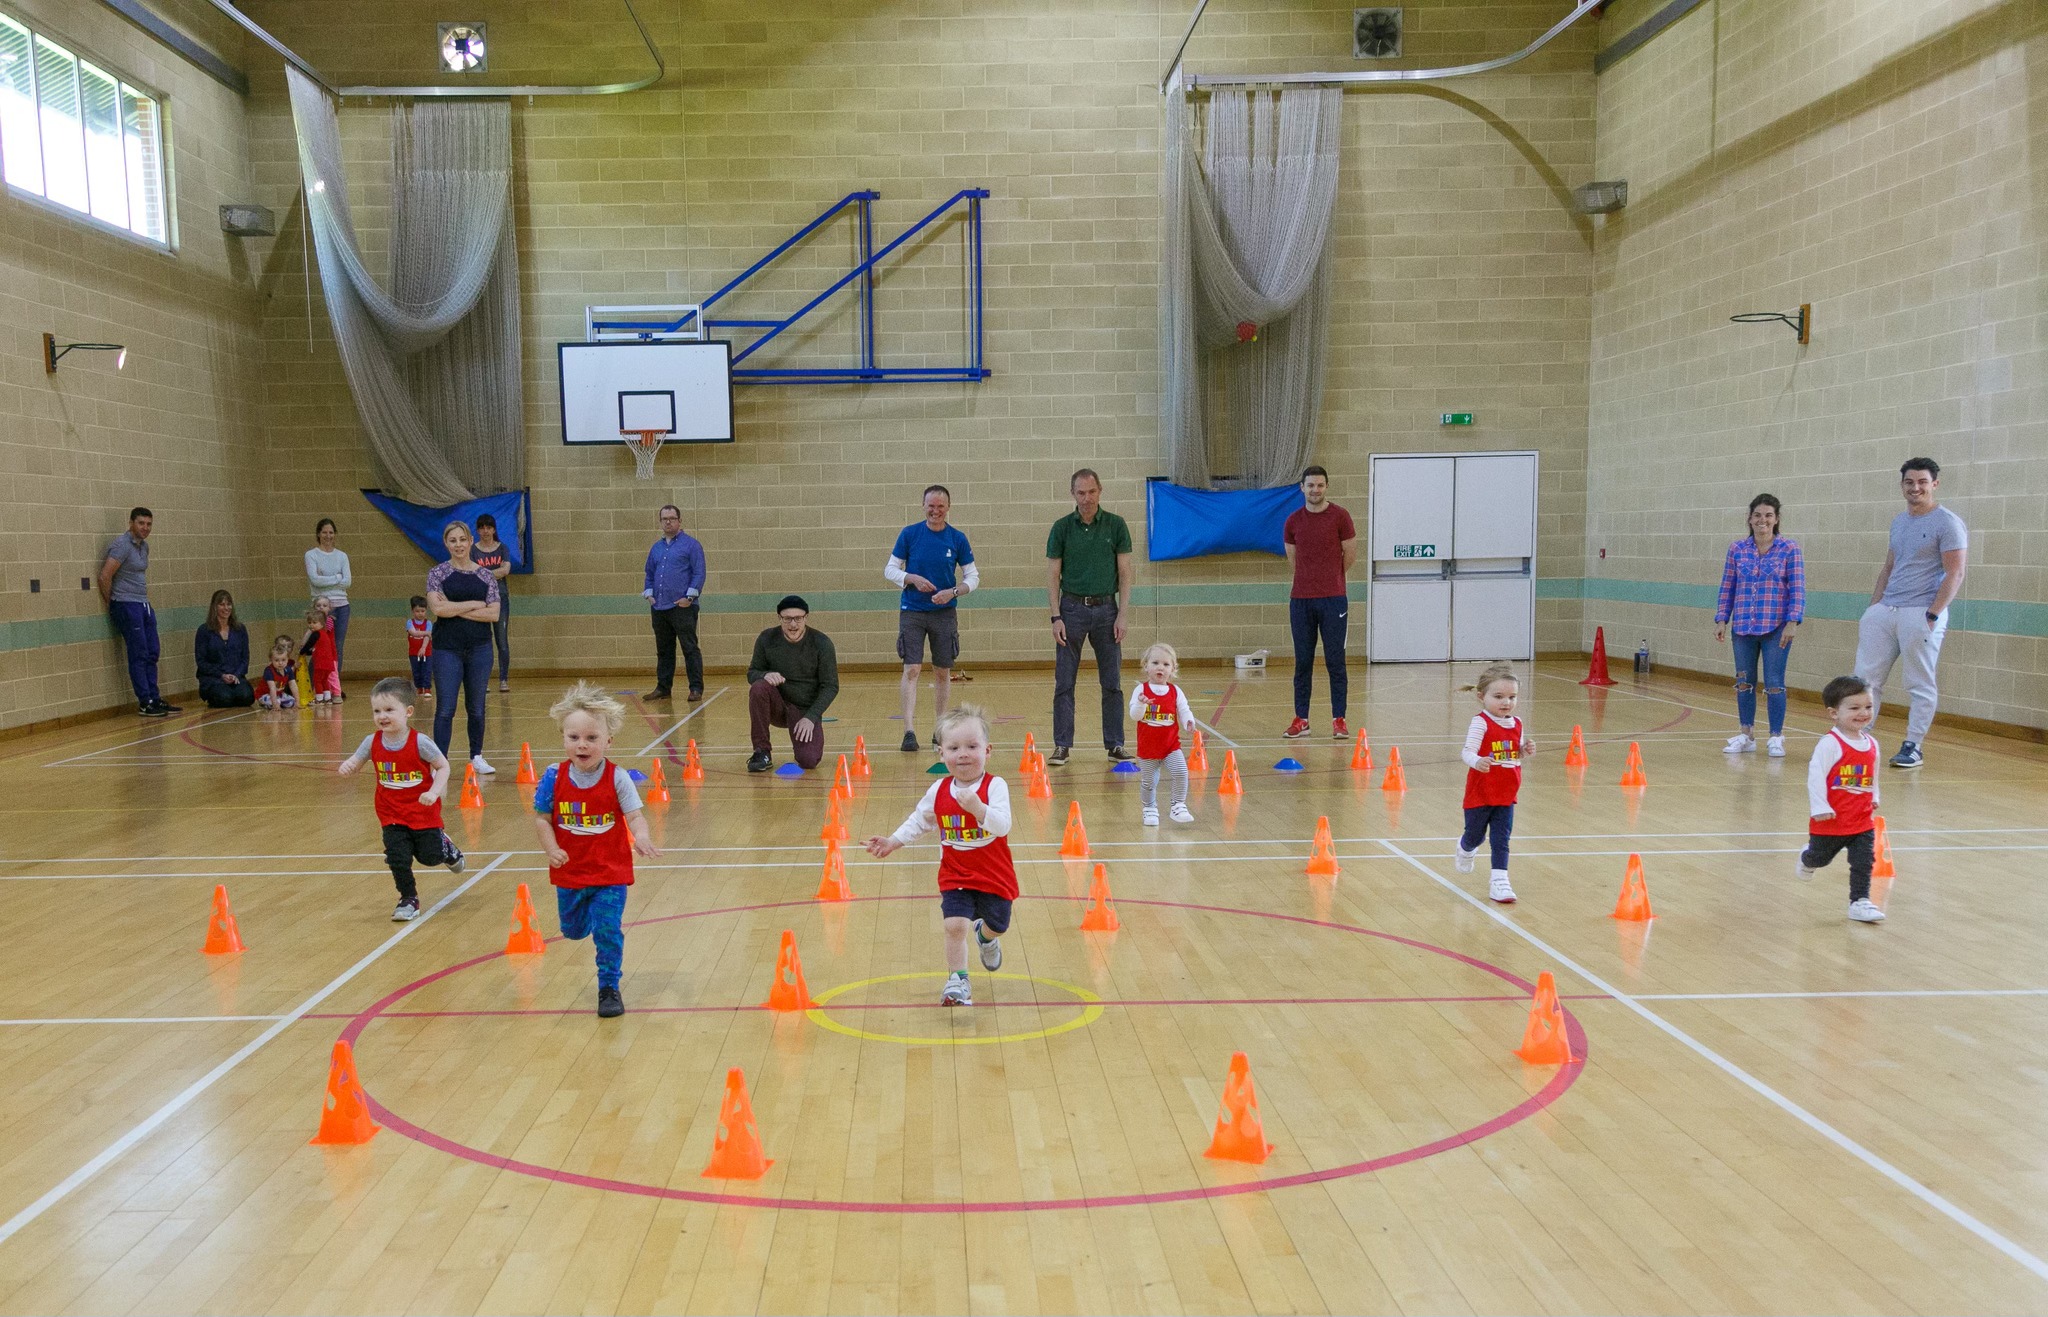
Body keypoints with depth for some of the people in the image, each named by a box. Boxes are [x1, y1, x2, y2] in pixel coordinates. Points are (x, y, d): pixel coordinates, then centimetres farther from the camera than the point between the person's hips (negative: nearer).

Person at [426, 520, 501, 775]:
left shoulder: (486, 577, 5)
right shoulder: (437, 574, 0)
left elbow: (494, 614, -4)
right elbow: (438, 609, -15)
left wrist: (456, 609, -11)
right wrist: (475, 604, -10)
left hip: (479, 648, 2)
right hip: (447, 649, -2)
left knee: (476, 707, 11)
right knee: (445, 709, -5)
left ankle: (476, 756, 24)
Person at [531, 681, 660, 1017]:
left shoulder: (618, 778, -14)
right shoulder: (554, 777, -9)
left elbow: (635, 815, -16)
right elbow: (541, 817, -3)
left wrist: (641, 835, -38)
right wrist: (551, 848, -19)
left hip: (611, 872, -3)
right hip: (569, 871, 3)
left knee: (608, 931, -6)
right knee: (573, 930, 20)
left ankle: (609, 987, 12)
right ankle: (586, 913, 56)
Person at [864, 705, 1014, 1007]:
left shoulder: (995, 786, -17)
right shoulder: (938, 791, -4)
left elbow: (1003, 826, -29)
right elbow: (919, 821, 13)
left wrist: (977, 808, -44)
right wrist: (893, 842, 6)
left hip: (994, 876, -1)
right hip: (955, 877, 1)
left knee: (998, 925, 17)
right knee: (955, 925, -16)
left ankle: (986, 936, 55)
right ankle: (957, 982, 1)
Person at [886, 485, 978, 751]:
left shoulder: (958, 539, 0)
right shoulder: (909, 534, -2)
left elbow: (973, 576, 4)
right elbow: (890, 570, 1)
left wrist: (953, 592, -14)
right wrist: (913, 579, -16)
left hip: (944, 612, 2)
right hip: (912, 611, -2)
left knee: (942, 671, 8)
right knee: (912, 669, -10)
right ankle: (909, 731, -12)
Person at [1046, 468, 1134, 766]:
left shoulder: (1116, 525, 2)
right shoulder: (1062, 527, 1)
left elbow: (1124, 572, 2)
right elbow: (1053, 574, 2)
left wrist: (1122, 614, -6)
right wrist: (1056, 617, -6)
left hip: (1106, 608, 0)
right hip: (1072, 608, 0)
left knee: (1112, 682, 4)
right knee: (1064, 682, 0)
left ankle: (1115, 744, 13)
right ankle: (1061, 746, 6)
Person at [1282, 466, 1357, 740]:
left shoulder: (1339, 516, -2)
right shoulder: (1293, 521, 7)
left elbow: (1350, 555, 3)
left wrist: (1328, 578, 12)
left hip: (1333, 599, -3)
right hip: (1300, 599, 3)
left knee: (1335, 661, -1)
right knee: (1302, 661, 6)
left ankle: (1339, 719, 4)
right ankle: (1301, 719, 12)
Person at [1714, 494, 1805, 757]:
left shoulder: (1789, 549, -2)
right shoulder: (1737, 549, 5)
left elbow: (1798, 590, -4)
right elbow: (1727, 588, 10)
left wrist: (1792, 622, -12)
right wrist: (1721, 619, 5)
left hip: (1776, 629, -3)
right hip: (1743, 627, 3)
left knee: (1774, 684, -2)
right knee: (1744, 682, 9)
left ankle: (1776, 737, 10)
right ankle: (1746, 735, 21)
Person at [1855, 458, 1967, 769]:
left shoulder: (1948, 523, -6)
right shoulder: (1898, 522, 16)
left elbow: (1955, 573, -11)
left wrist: (1932, 616, -17)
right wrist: (1872, 609, 14)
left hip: (1920, 613, -7)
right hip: (1884, 611, 7)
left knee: (1921, 685, 1)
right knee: (1866, 676, 5)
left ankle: (1912, 747, 7)